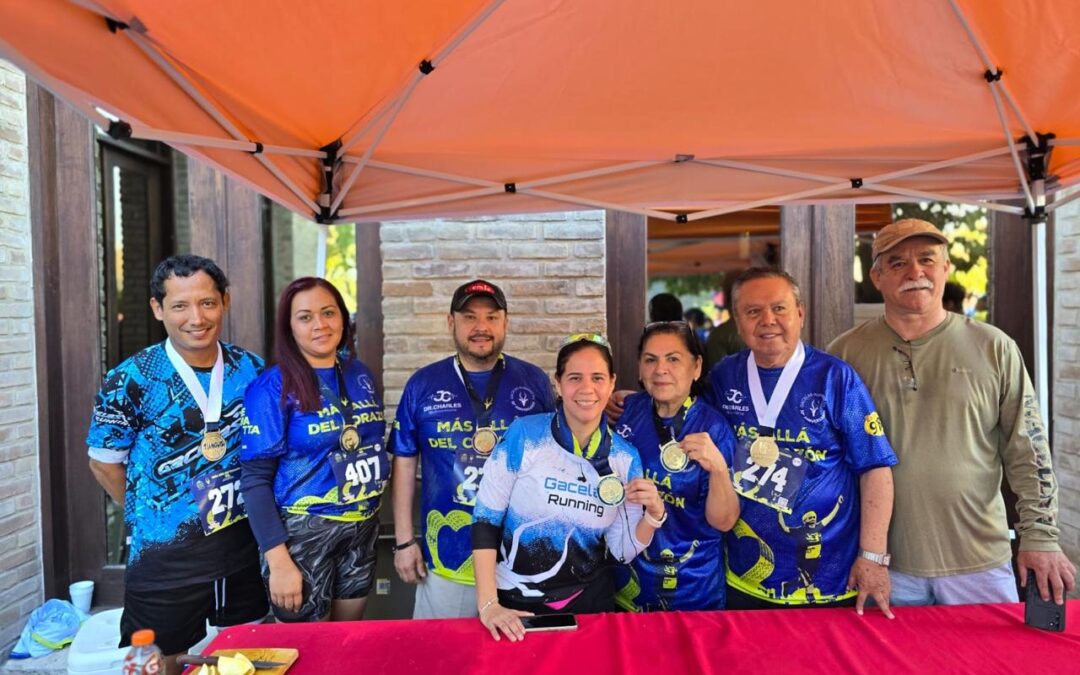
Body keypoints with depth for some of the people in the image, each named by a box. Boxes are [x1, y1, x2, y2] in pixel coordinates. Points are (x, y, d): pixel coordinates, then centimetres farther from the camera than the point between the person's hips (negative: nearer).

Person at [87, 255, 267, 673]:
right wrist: (151, 514, 1)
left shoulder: (251, 370, -1)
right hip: (165, 557, -3)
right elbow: (105, 463, -1)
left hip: (246, 545, 4)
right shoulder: (131, 380, -12)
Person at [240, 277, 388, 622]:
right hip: (303, 532, -5)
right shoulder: (273, 386, -12)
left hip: (363, 528, 5)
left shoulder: (359, 374, 3)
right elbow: (255, 479, -13)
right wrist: (278, 560, -18)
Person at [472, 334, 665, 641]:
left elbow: (623, 552, 1)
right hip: (515, 602, -2)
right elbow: (486, 518, -12)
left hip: (589, 599, 3)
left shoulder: (625, 457, -5)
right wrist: (488, 604, -16)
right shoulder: (523, 434, -14)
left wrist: (653, 515, -17)